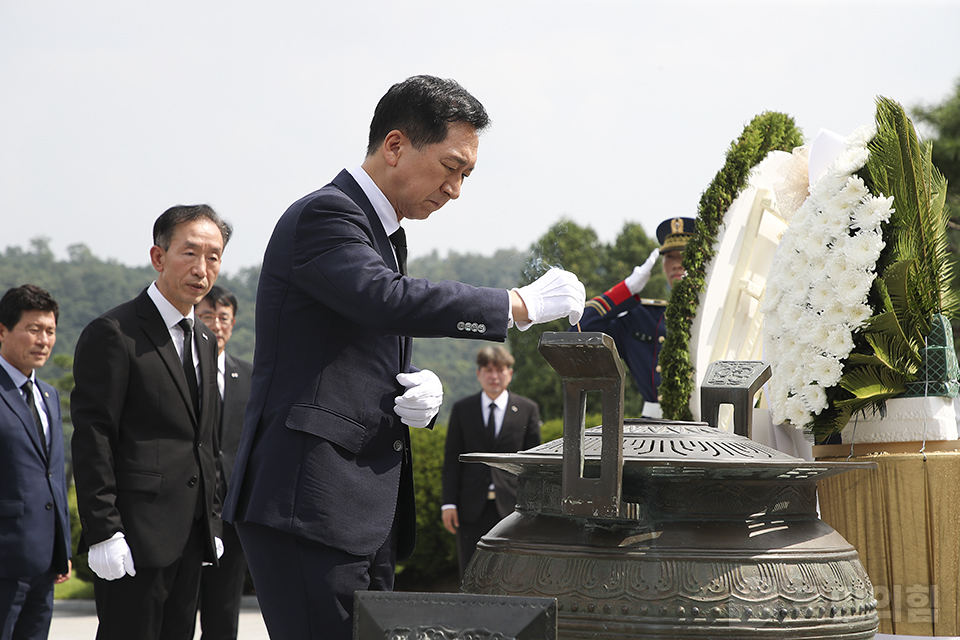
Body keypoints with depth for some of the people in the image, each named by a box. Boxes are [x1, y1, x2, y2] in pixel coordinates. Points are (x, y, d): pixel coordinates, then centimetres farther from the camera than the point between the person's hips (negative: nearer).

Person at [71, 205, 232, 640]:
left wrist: (213, 523, 17)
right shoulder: (113, 334, -8)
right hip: (136, 538, -8)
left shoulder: (205, 343, 18)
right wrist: (103, 532, -19)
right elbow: (91, 438, -13)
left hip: (190, 538, 8)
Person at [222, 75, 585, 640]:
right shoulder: (323, 215, -9)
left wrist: (423, 389, 3)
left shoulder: (385, 234, 22)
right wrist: (520, 306, -21)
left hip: (366, 518, 9)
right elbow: (388, 301, -27)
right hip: (308, 508, -9)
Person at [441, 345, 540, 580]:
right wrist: (449, 503, -1)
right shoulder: (462, 409, 10)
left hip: (511, 506, -1)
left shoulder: (527, 410, 6)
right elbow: (452, 459, 8)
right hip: (472, 507, 1)